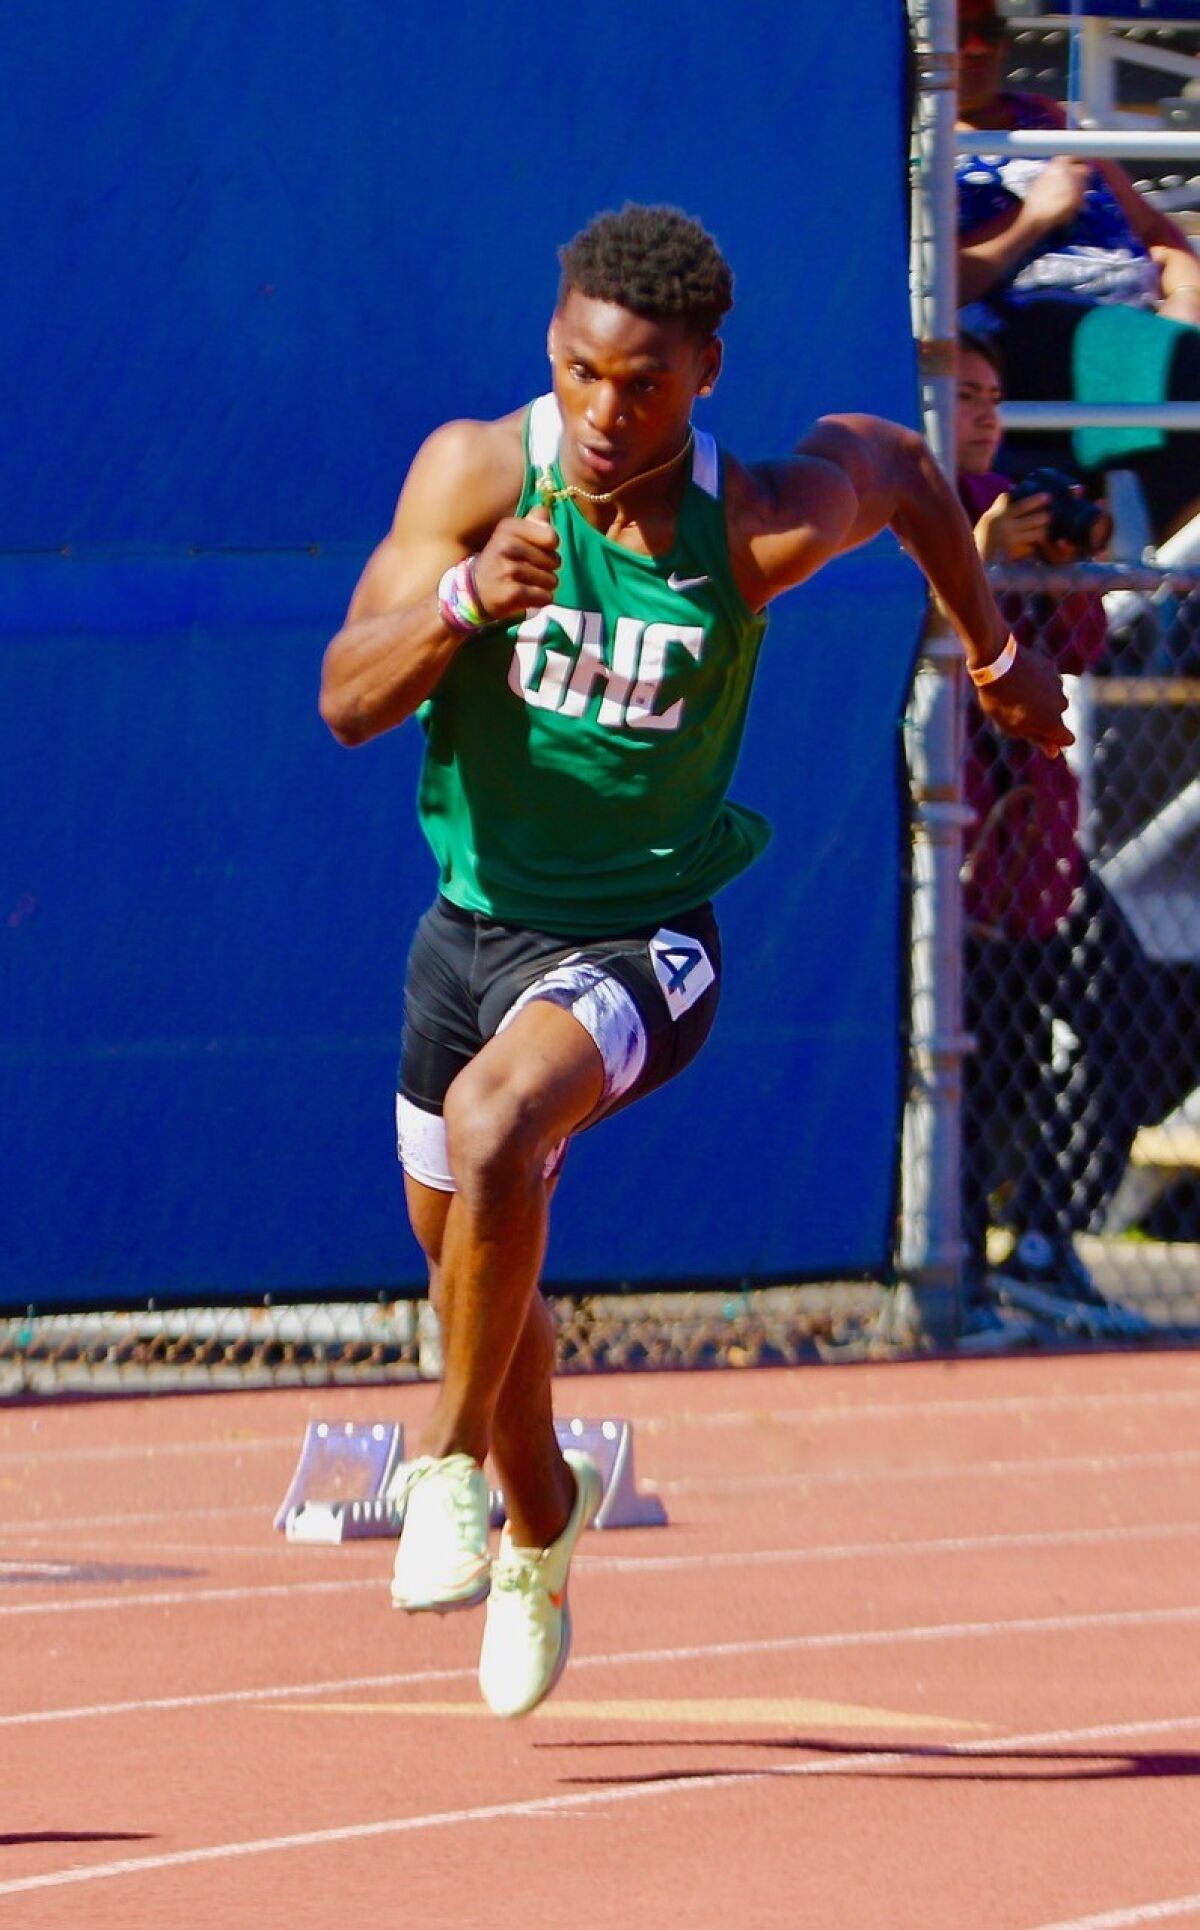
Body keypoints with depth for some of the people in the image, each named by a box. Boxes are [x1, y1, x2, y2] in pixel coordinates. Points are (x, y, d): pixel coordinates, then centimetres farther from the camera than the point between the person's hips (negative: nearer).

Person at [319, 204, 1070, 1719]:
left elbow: (895, 463, 7)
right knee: (468, 1255, 19)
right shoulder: (476, 471, -14)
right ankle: (540, 1513, 50)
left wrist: (994, 653, 21)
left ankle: (455, 1463, -15)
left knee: (493, 1124, -34)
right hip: (478, 913, 4)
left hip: (639, 933, -4)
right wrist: (462, 599, -39)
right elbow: (346, 700, -19)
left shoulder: (762, 524, -17)